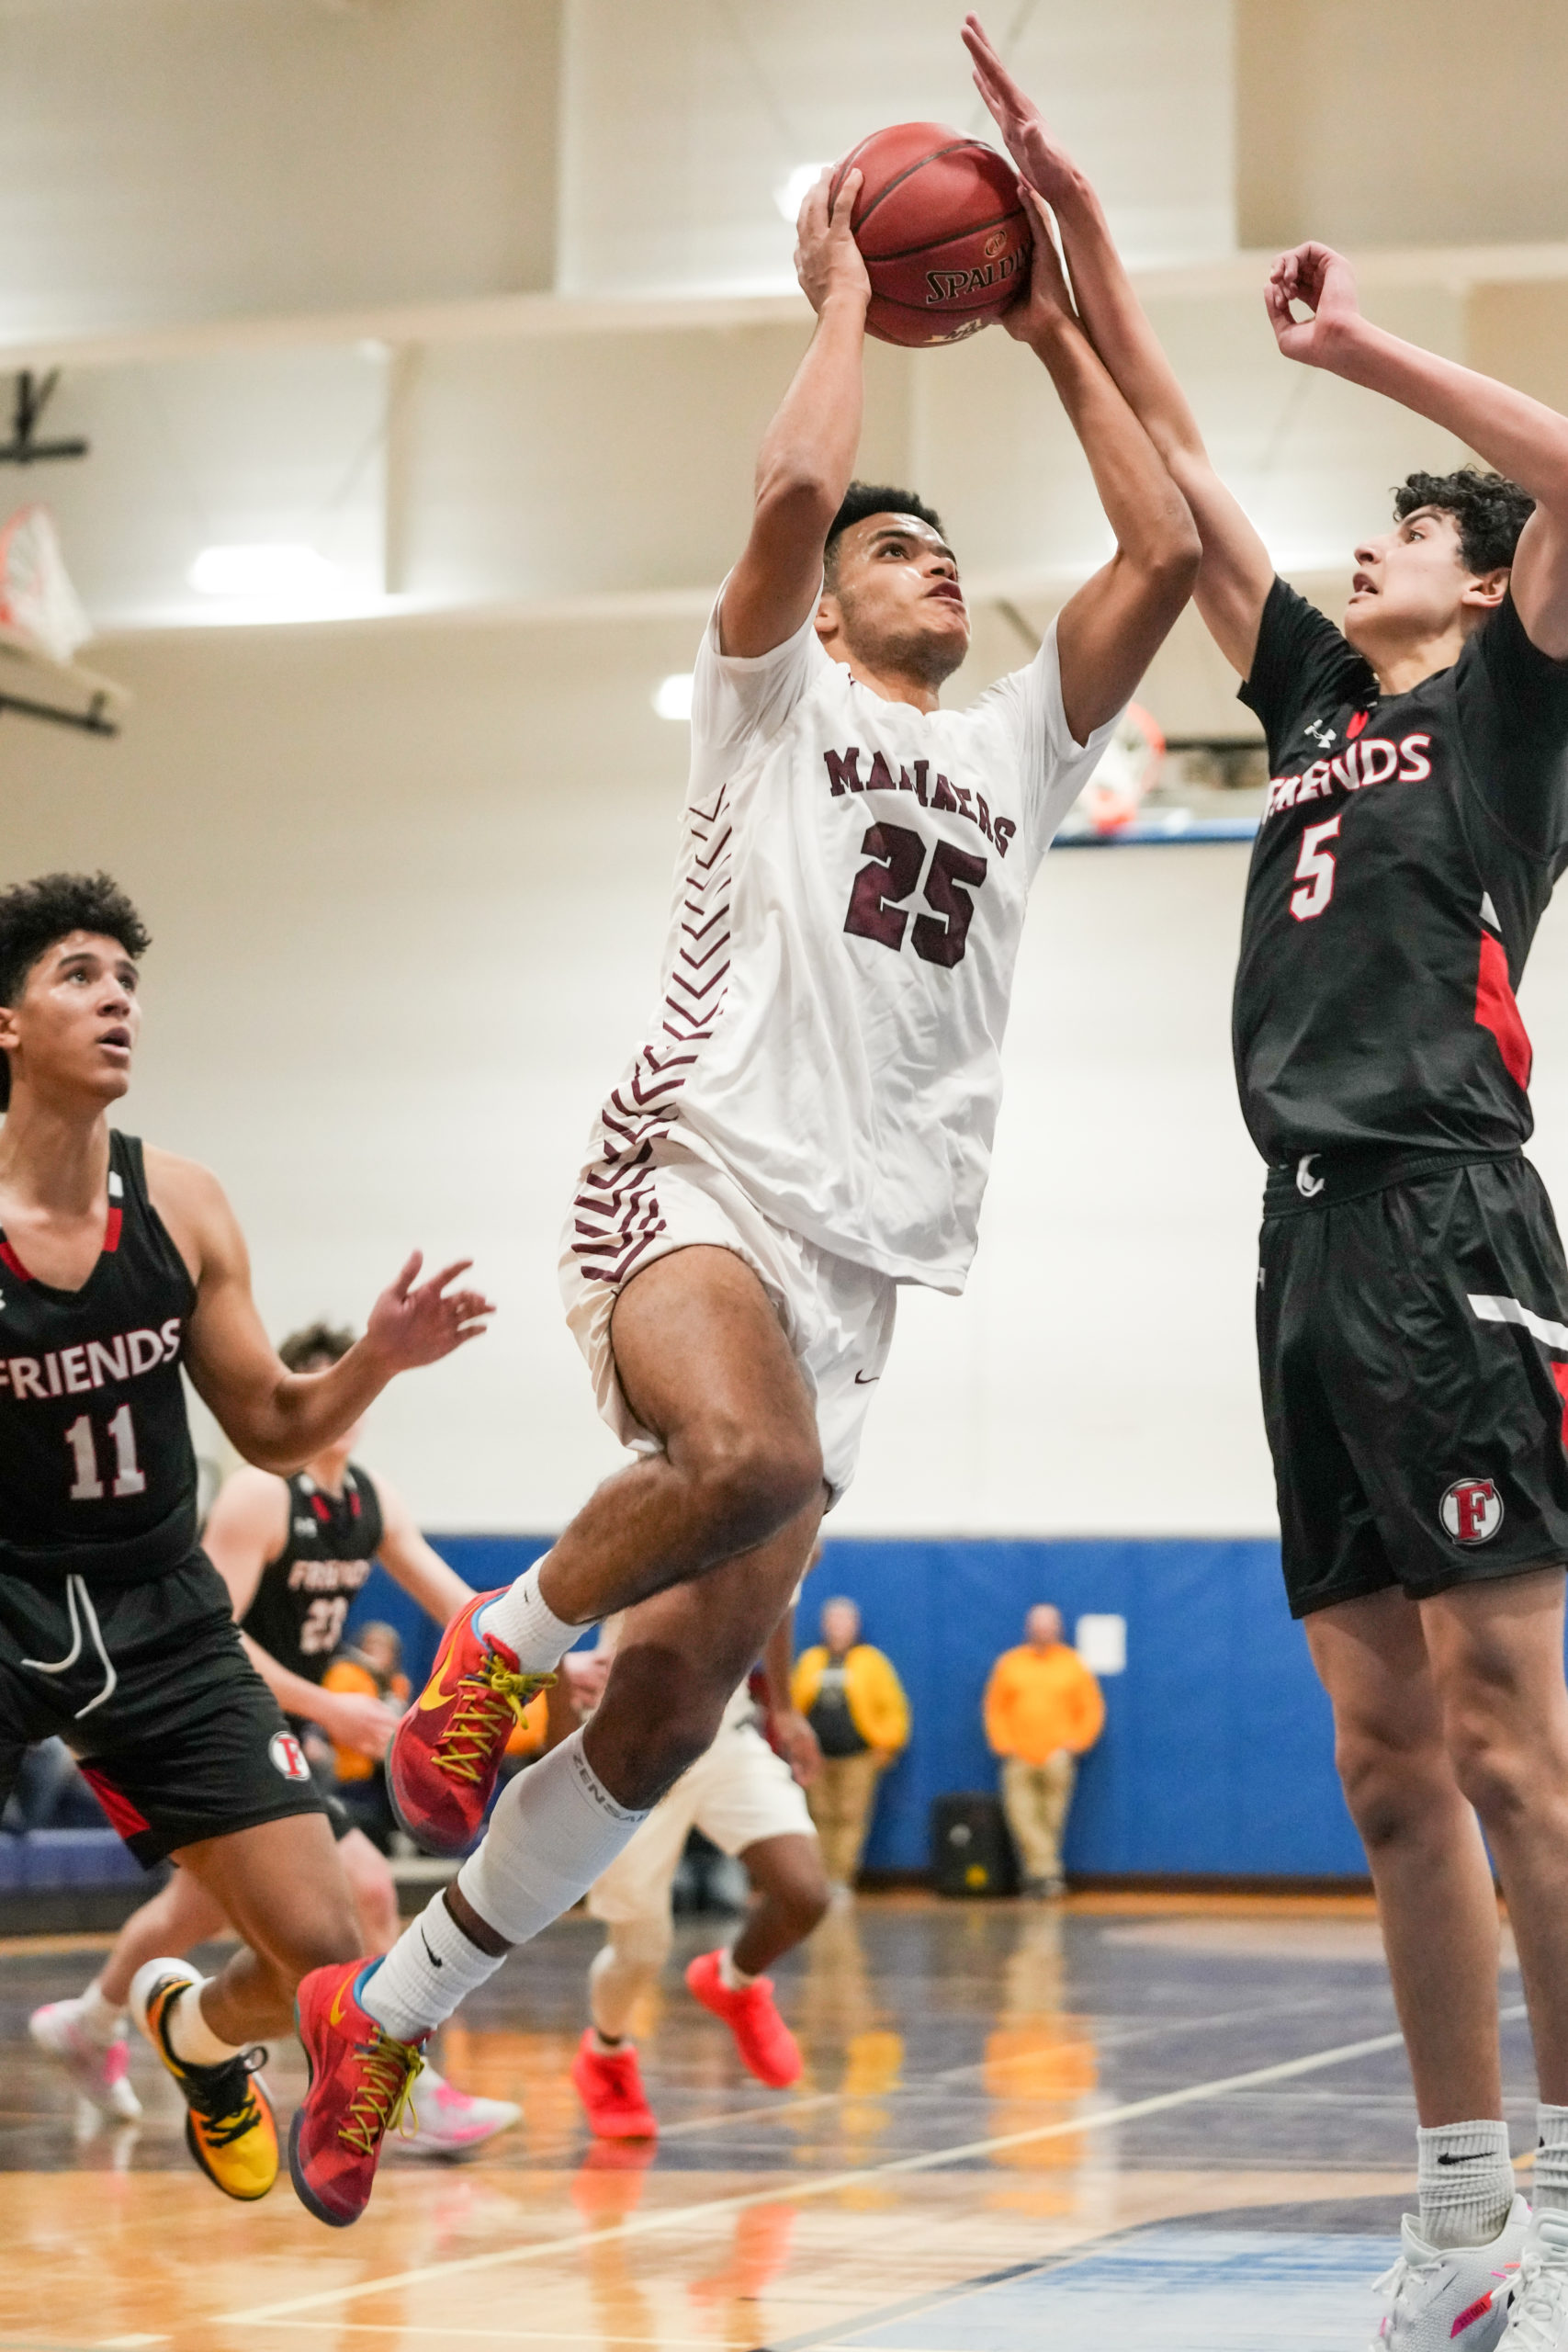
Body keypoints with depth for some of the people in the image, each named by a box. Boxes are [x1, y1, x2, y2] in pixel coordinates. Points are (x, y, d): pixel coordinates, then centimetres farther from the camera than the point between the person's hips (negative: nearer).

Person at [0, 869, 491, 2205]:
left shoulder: (181, 1209, -2)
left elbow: (274, 1432, 8)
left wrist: (379, 1360, -10)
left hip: (157, 1613, 4)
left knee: (321, 1956, 0)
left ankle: (196, 2032, 34)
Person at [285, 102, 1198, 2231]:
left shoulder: (1017, 745, 23)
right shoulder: (777, 704, 10)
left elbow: (1167, 552, 14)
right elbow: (794, 488, -10)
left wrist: (1056, 334, 17)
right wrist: (847, 296, 5)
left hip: (856, 1262, 6)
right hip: (697, 1183, -5)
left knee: (682, 1699, -1)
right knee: (748, 1460, -39)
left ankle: (385, 2015, 13)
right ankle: (492, 1648, -8)